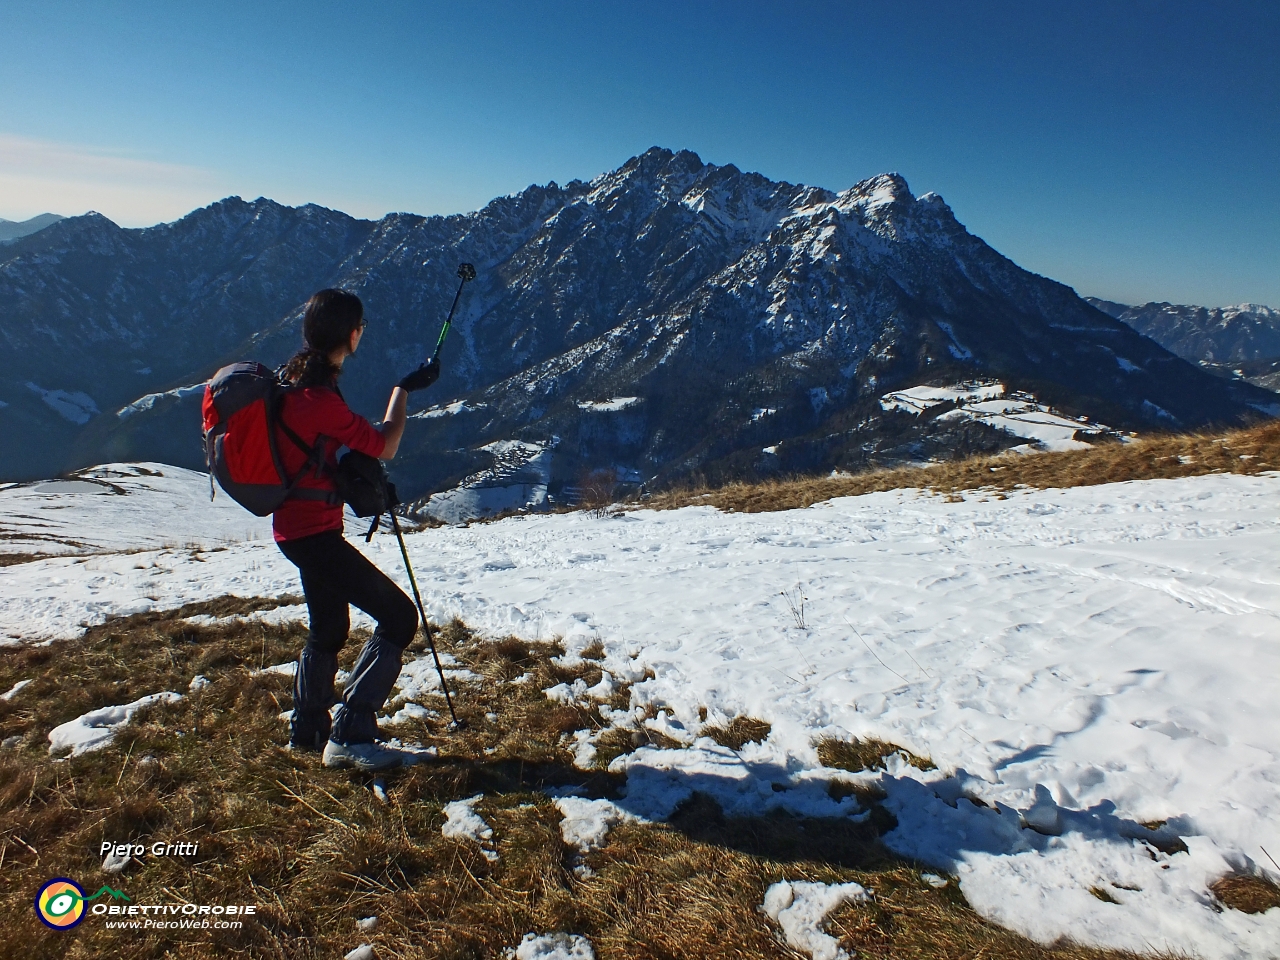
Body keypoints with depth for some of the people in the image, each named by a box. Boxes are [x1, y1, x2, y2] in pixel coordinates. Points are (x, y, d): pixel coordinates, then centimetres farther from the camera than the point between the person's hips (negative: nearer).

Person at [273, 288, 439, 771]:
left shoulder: (296, 378, 7)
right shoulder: (318, 397, -24)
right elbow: (385, 446, -14)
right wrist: (404, 389, -2)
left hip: (297, 526, 11)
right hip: (313, 531, -11)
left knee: (329, 628, 24)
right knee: (399, 616, -9)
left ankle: (307, 729, 39)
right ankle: (350, 735, -5)